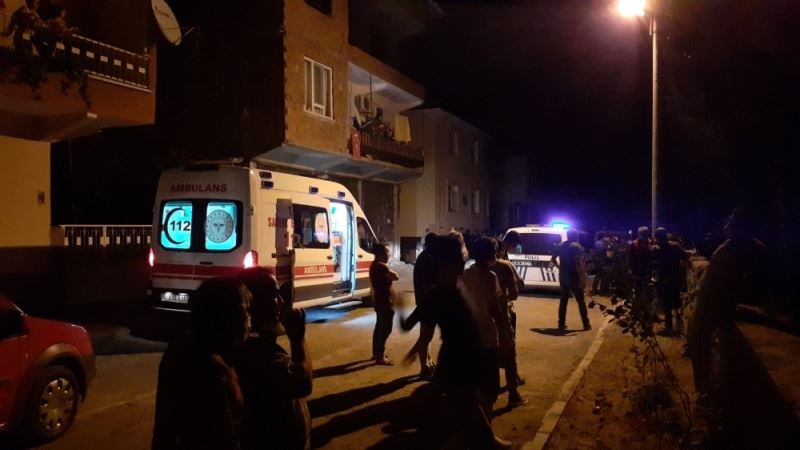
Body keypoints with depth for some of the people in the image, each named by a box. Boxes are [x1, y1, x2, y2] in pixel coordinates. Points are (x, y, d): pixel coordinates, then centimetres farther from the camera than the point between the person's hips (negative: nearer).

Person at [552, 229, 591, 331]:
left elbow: (553, 259, 15)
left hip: (563, 277, 6)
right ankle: (586, 324, 10)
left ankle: (561, 324, 10)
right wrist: (583, 278, -17)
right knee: (581, 301, 5)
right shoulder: (576, 246, -12)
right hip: (574, 278, -6)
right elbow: (578, 263, -19)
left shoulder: (560, 246, 8)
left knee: (563, 300, 11)